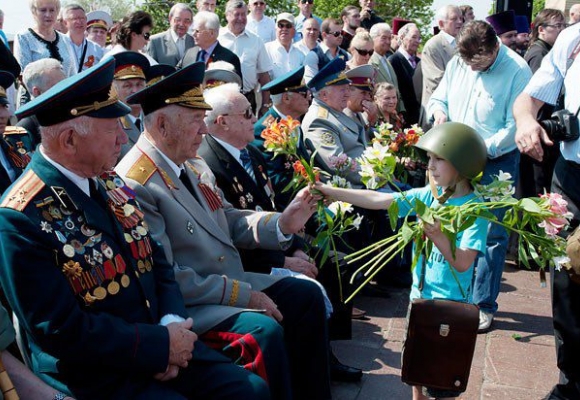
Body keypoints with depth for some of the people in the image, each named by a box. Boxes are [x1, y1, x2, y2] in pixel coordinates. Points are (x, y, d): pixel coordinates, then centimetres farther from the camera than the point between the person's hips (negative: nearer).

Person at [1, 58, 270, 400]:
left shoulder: (109, 183, 6)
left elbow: (157, 262, 10)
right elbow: (61, 330, -19)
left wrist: (172, 323, -8)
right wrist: (159, 345, -15)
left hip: (158, 348, 7)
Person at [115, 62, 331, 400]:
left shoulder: (194, 164, 8)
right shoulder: (134, 185, -21)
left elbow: (228, 220, 13)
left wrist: (282, 223, -5)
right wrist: (242, 294, -21)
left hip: (230, 281, 10)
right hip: (185, 305, -9)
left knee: (306, 294, 5)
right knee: (264, 331, -28)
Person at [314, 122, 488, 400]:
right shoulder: (428, 195, -1)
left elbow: (463, 263, -23)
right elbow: (378, 200, -3)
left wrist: (438, 236, -39)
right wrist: (331, 192, -7)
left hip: (451, 303, -6)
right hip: (420, 294, 6)